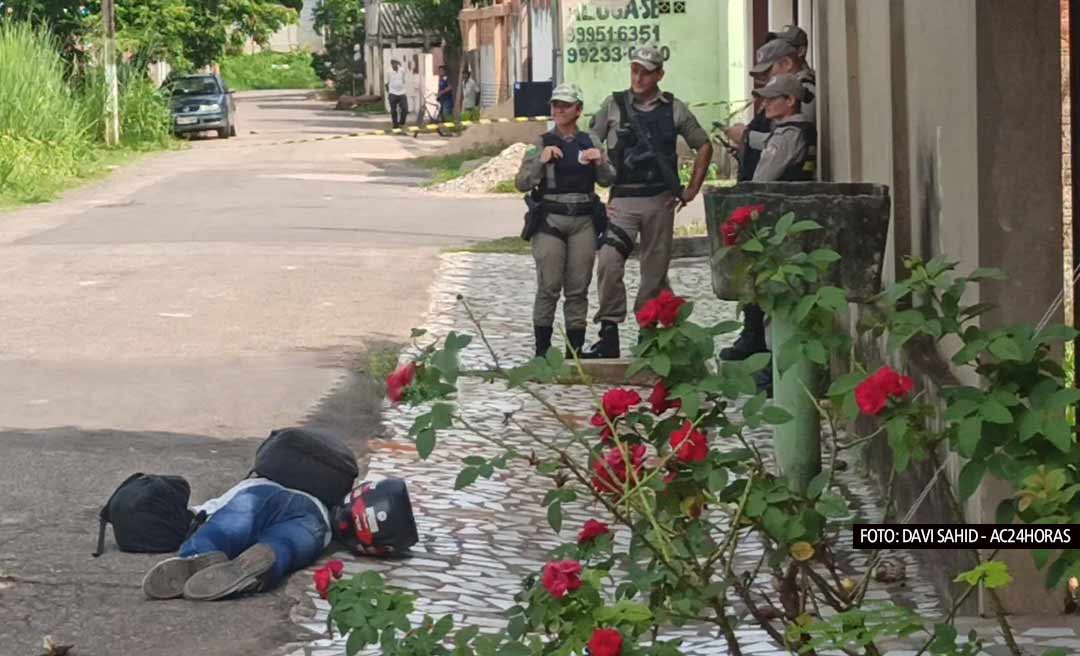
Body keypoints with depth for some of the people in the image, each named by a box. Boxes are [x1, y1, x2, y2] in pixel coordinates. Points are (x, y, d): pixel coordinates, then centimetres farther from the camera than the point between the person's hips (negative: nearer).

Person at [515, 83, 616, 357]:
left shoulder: (590, 143, 11)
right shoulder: (542, 143, 4)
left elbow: (607, 181, 12)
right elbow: (522, 183, -2)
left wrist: (600, 162, -8)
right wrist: (541, 160, -16)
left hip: (583, 222, 2)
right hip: (550, 220, -2)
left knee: (578, 289, 3)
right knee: (549, 287, -6)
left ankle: (575, 351, 7)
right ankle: (542, 350, 0)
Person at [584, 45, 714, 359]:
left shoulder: (674, 109, 6)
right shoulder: (613, 106, 4)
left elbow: (704, 146, 16)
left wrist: (692, 189, 10)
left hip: (660, 201, 1)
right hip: (622, 200, -1)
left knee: (656, 270, 5)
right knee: (608, 262, -18)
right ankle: (609, 335, -14)